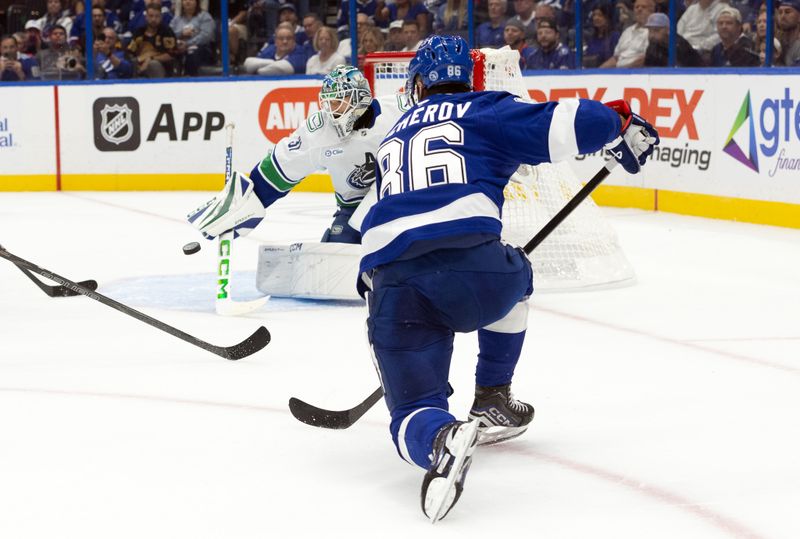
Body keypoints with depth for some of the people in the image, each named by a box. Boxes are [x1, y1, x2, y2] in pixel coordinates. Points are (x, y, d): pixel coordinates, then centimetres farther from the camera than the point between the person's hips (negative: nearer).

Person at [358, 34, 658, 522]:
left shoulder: (395, 137, 35)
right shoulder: (488, 111, 17)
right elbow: (570, 123, 5)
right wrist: (621, 121, 25)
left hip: (388, 281, 3)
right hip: (468, 260, -2)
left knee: (414, 413, 6)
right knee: (513, 279, 36)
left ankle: (440, 438, -31)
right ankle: (491, 402, 34)